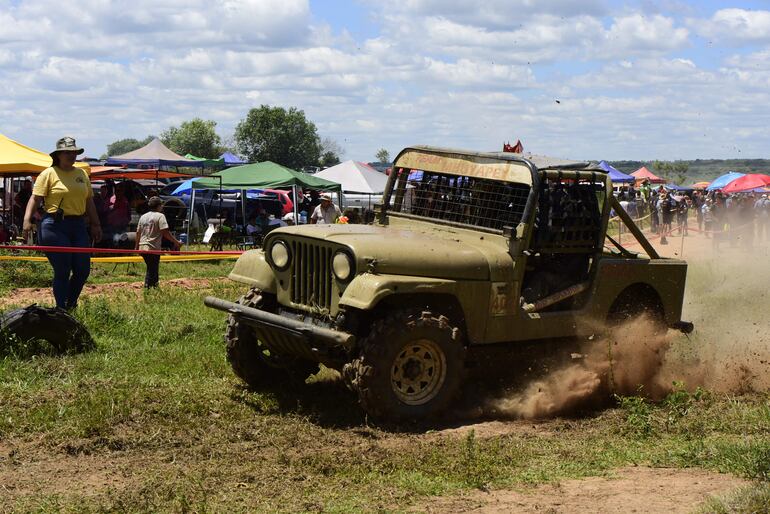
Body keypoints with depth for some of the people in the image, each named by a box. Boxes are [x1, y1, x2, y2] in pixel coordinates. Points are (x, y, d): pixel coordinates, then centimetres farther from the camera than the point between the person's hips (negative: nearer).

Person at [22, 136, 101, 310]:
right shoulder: (49, 174, -1)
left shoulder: (81, 174, 16)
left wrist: (95, 225, 19)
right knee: (62, 271, -3)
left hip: (79, 225, 5)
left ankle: (70, 305, 24)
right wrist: (27, 220, -20)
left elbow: (89, 201, 20)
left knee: (83, 270, 2)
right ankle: (61, 310, 10)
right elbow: (35, 198, -8)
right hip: (55, 226, -5)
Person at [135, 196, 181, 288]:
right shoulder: (160, 216, -7)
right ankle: (148, 287, -3)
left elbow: (138, 232, 18)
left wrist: (137, 246, 28)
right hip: (153, 248, -7)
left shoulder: (143, 217, 14)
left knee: (150, 268, 19)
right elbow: (165, 232, -16)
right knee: (153, 271, -1)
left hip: (142, 247, 7)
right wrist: (176, 242, -11)